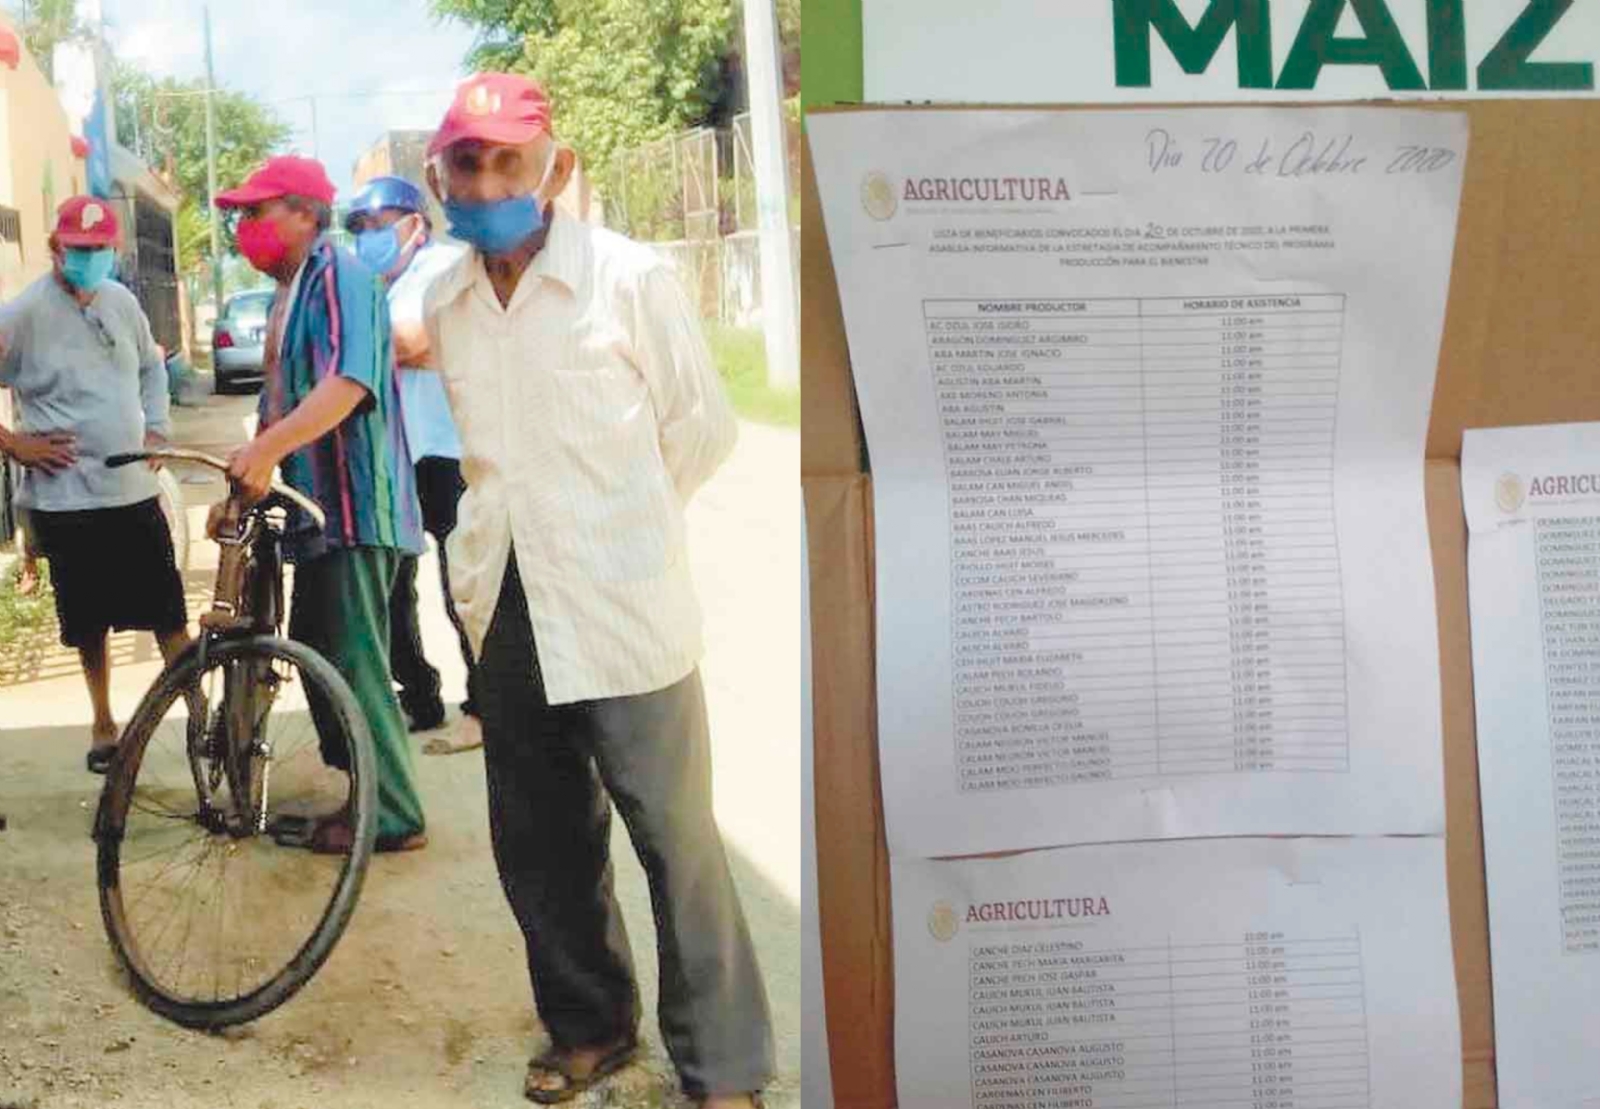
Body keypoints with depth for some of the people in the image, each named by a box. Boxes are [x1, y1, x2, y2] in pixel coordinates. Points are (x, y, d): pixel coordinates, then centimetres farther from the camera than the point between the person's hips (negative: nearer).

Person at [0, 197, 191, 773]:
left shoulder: (122, 301, 5)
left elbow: (152, 366, 21)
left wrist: (156, 429, 9)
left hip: (135, 489, 4)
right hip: (66, 496, -3)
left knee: (169, 612, 5)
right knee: (90, 622, 9)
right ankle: (104, 723, 25)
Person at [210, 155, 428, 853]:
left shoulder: (339, 277, -12)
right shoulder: (290, 292, 18)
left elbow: (347, 382, -27)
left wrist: (265, 449, -35)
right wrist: (243, 487, 19)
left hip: (354, 505, -10)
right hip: (316, 506, 10)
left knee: (354, 663, -6)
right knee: (316, 655, 15)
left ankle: (393, 817, 4)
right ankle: (365, 794, 26)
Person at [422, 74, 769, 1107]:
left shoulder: (630, 278, -8)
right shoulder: (447, 302, 8)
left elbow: (705, 425, 0)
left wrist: (625, 528, 7)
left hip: (624, 608, -5)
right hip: (508, 610, 6)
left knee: (676, 842, 0)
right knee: (540, 845, 15)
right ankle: (589, 1024, 34)